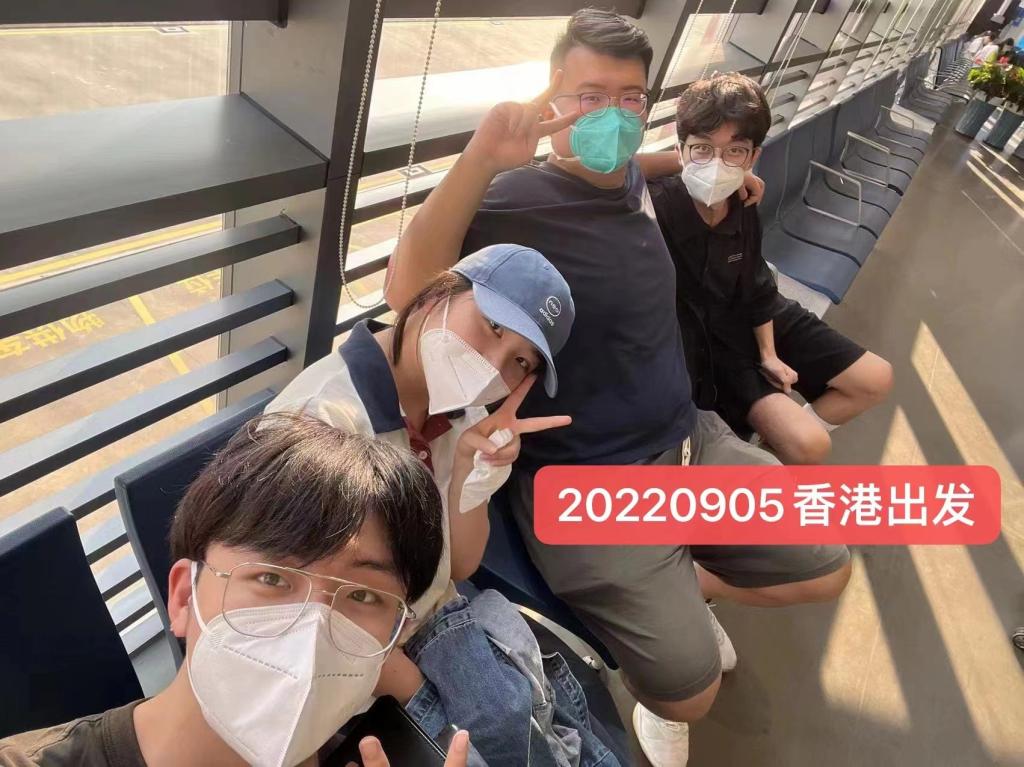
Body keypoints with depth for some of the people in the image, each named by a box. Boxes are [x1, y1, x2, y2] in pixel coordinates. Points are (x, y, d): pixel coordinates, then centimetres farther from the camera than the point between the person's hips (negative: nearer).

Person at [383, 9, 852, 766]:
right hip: (585, 486, -7)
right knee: (690, 691, -12)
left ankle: (684, 587, 37)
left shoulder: (635, 182, 7)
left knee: (826, 571, 13)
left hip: (690, 442, 8)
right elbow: (409, 293, -31)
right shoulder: (514, 202, -16)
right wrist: (481, 158, -37)